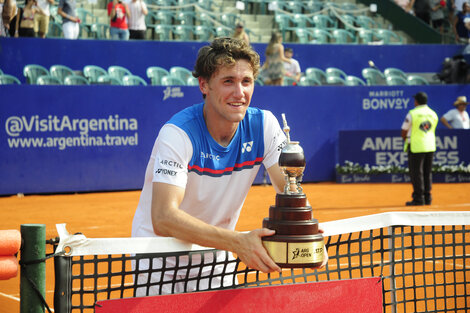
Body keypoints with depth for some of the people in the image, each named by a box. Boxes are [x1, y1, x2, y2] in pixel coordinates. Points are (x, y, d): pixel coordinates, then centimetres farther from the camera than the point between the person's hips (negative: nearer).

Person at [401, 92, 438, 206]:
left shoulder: (412, 114, -11)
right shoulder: (433, 114, 7)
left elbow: (404, 132, -7)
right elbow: (431, 130, 14)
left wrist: (406, 140, 14)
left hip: (416, 147, -6)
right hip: (430, 146, 6)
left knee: (416, 172, -2)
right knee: (427, 173, 12)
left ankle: (418, 199, -3)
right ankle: (427, 198, 14)